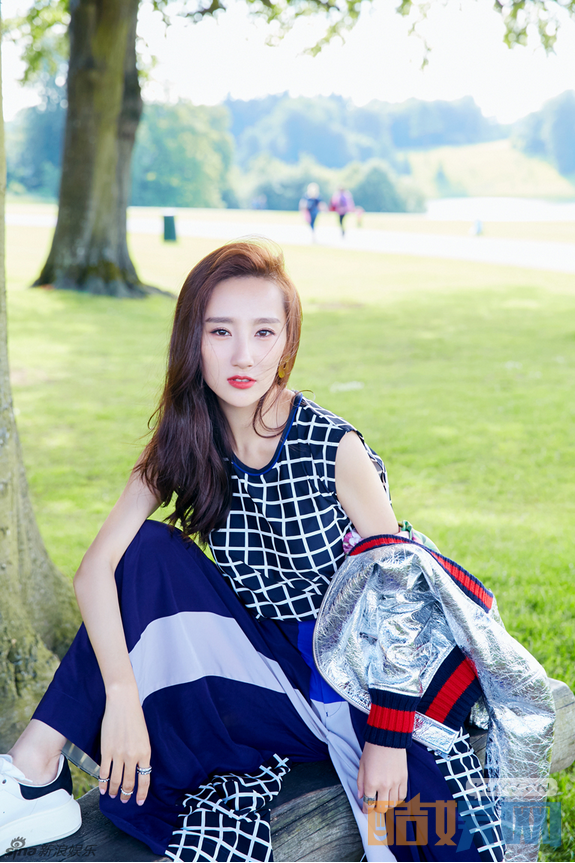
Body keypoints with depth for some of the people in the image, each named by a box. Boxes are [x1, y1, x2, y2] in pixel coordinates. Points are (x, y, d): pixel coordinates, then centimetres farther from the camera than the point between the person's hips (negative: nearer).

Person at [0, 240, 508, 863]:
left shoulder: (333, 447, -15)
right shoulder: (183, 448, -5)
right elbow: (96, 568, -14)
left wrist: (389, 735, -16)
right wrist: (122, 695, -27)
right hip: (265, 676, 3)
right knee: (150, 552, -17)